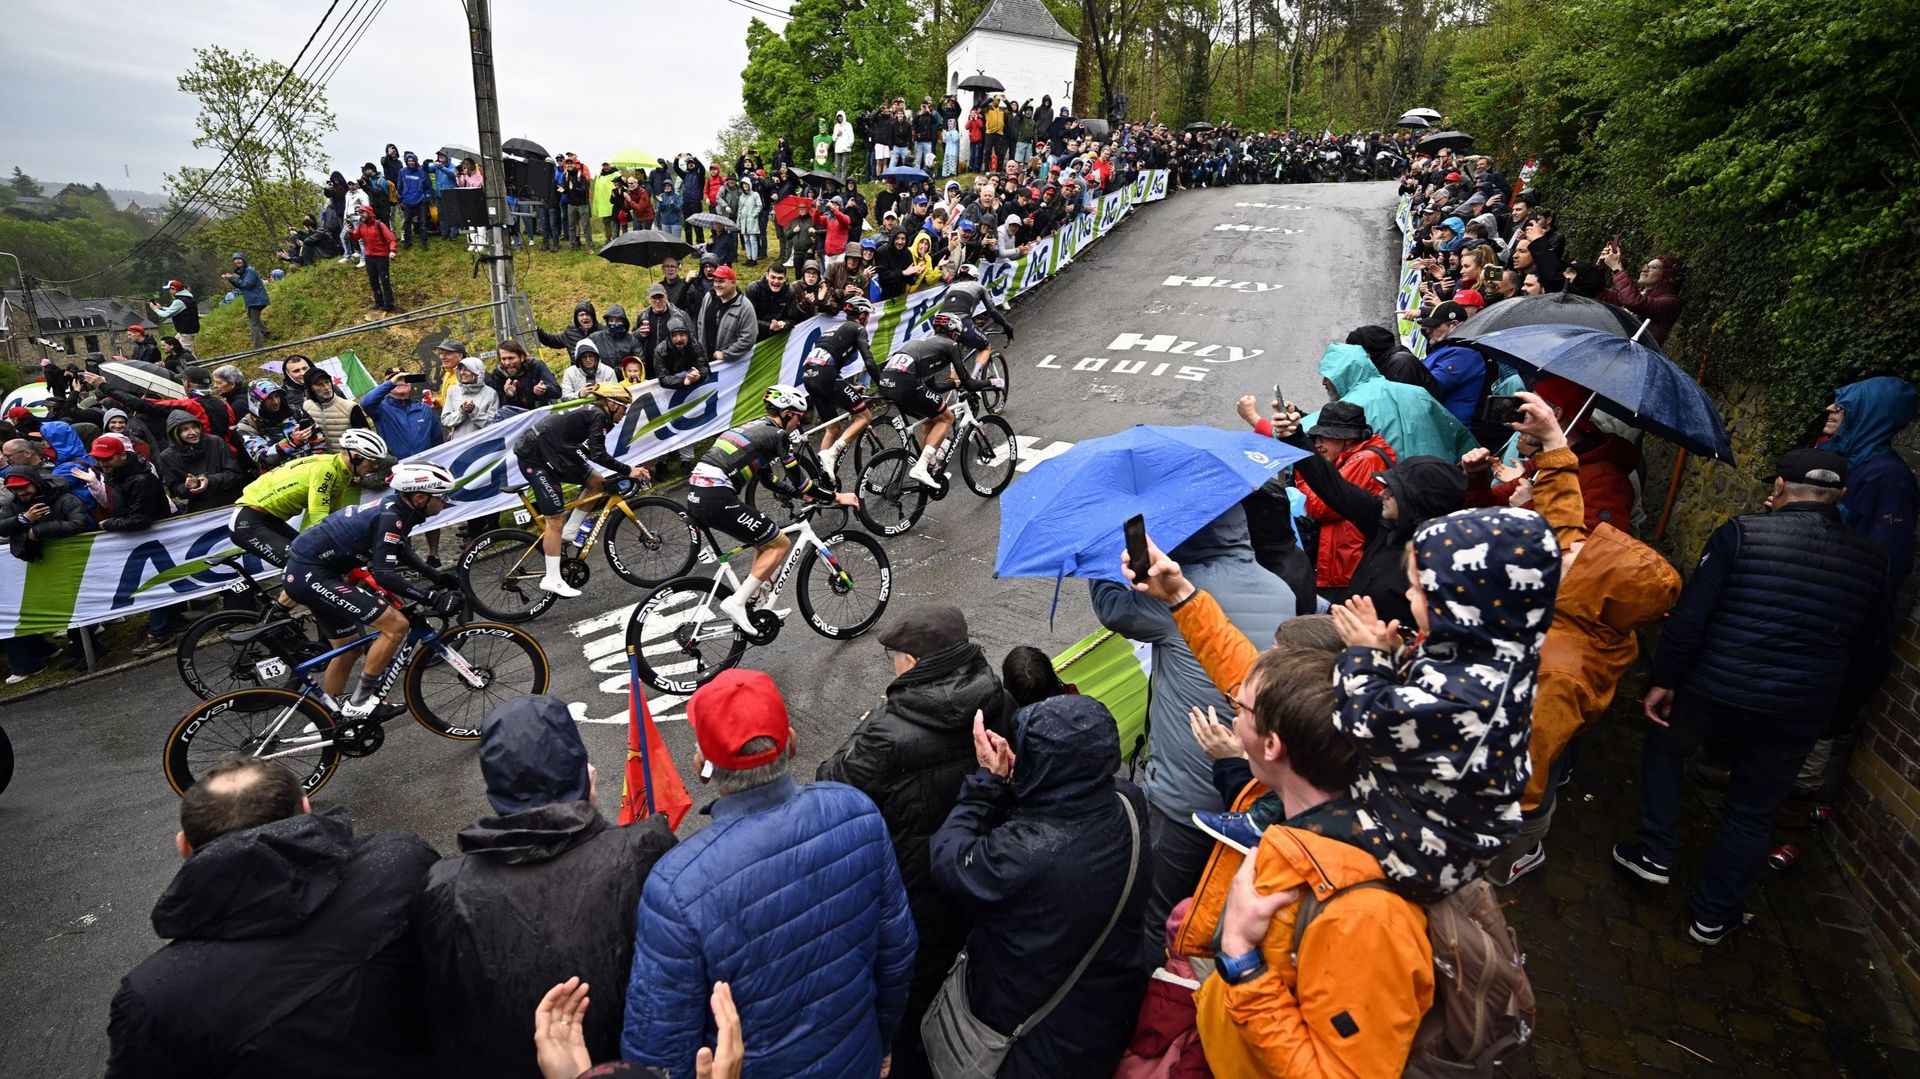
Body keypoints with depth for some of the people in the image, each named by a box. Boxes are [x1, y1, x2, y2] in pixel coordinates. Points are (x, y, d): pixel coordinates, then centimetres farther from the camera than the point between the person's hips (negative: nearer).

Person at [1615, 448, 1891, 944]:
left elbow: (1689, 615, -14)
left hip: (1713, 691, -3)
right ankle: (1713, 916, 27)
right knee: (1751, 814, 17)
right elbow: (1871, 653, 11)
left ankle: (1654, 853, 26)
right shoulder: (1870, 559, 3)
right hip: (1797, 715, 3)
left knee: (1664, 749, 27)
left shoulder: (1743, 532, -9)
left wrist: (1663, 679, -5)